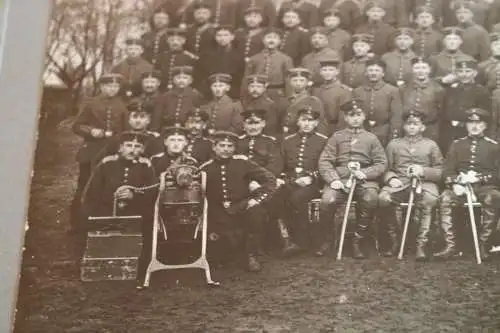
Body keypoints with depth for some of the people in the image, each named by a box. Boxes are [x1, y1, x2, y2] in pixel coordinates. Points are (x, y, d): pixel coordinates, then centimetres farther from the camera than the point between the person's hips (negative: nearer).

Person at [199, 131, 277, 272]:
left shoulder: (242, 162, -2)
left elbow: (270, 180, -4)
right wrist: (210, 228, -2)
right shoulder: (205, 169, 1)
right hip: (220, 216, 0)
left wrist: (257, 199, -18)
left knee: (256, 212, -33)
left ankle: (252, 256, -13)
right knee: (228, 245, -23)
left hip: (243, 208, 0)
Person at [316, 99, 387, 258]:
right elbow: (324, 161, 6)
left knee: (370, 200, -32)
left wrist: (365, 173, -10)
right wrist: (333, 179, -11)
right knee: (327, 201, -28)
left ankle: (358, 241, -13)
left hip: (364, 179, 0)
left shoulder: (371, 138, 16)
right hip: (340, 178, 0)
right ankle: (326, 239, -3)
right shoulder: (336, 137, 16)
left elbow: (381, 163, 9)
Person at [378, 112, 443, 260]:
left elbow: (441, 172, 12)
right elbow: (386, 168, 15)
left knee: (430, 200, -37)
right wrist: (391, 178, -8)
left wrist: (424, 171, -7)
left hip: (424, 182, -1)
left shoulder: (431, 145, 18)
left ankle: (421, 245, -31)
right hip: (399, 182, 1)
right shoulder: (394, 144, 21)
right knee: (383, 199, -32)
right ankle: (394, 240, -13)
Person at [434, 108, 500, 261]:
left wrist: (479, 178, -17)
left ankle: (483, 244, -25)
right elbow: (447, 170, 7)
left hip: (485, 185, -2)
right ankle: (451, 245, -27)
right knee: (445, 198, -30)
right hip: (460, 186, 2)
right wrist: (455, 183, -15)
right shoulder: (457, 145, 16)